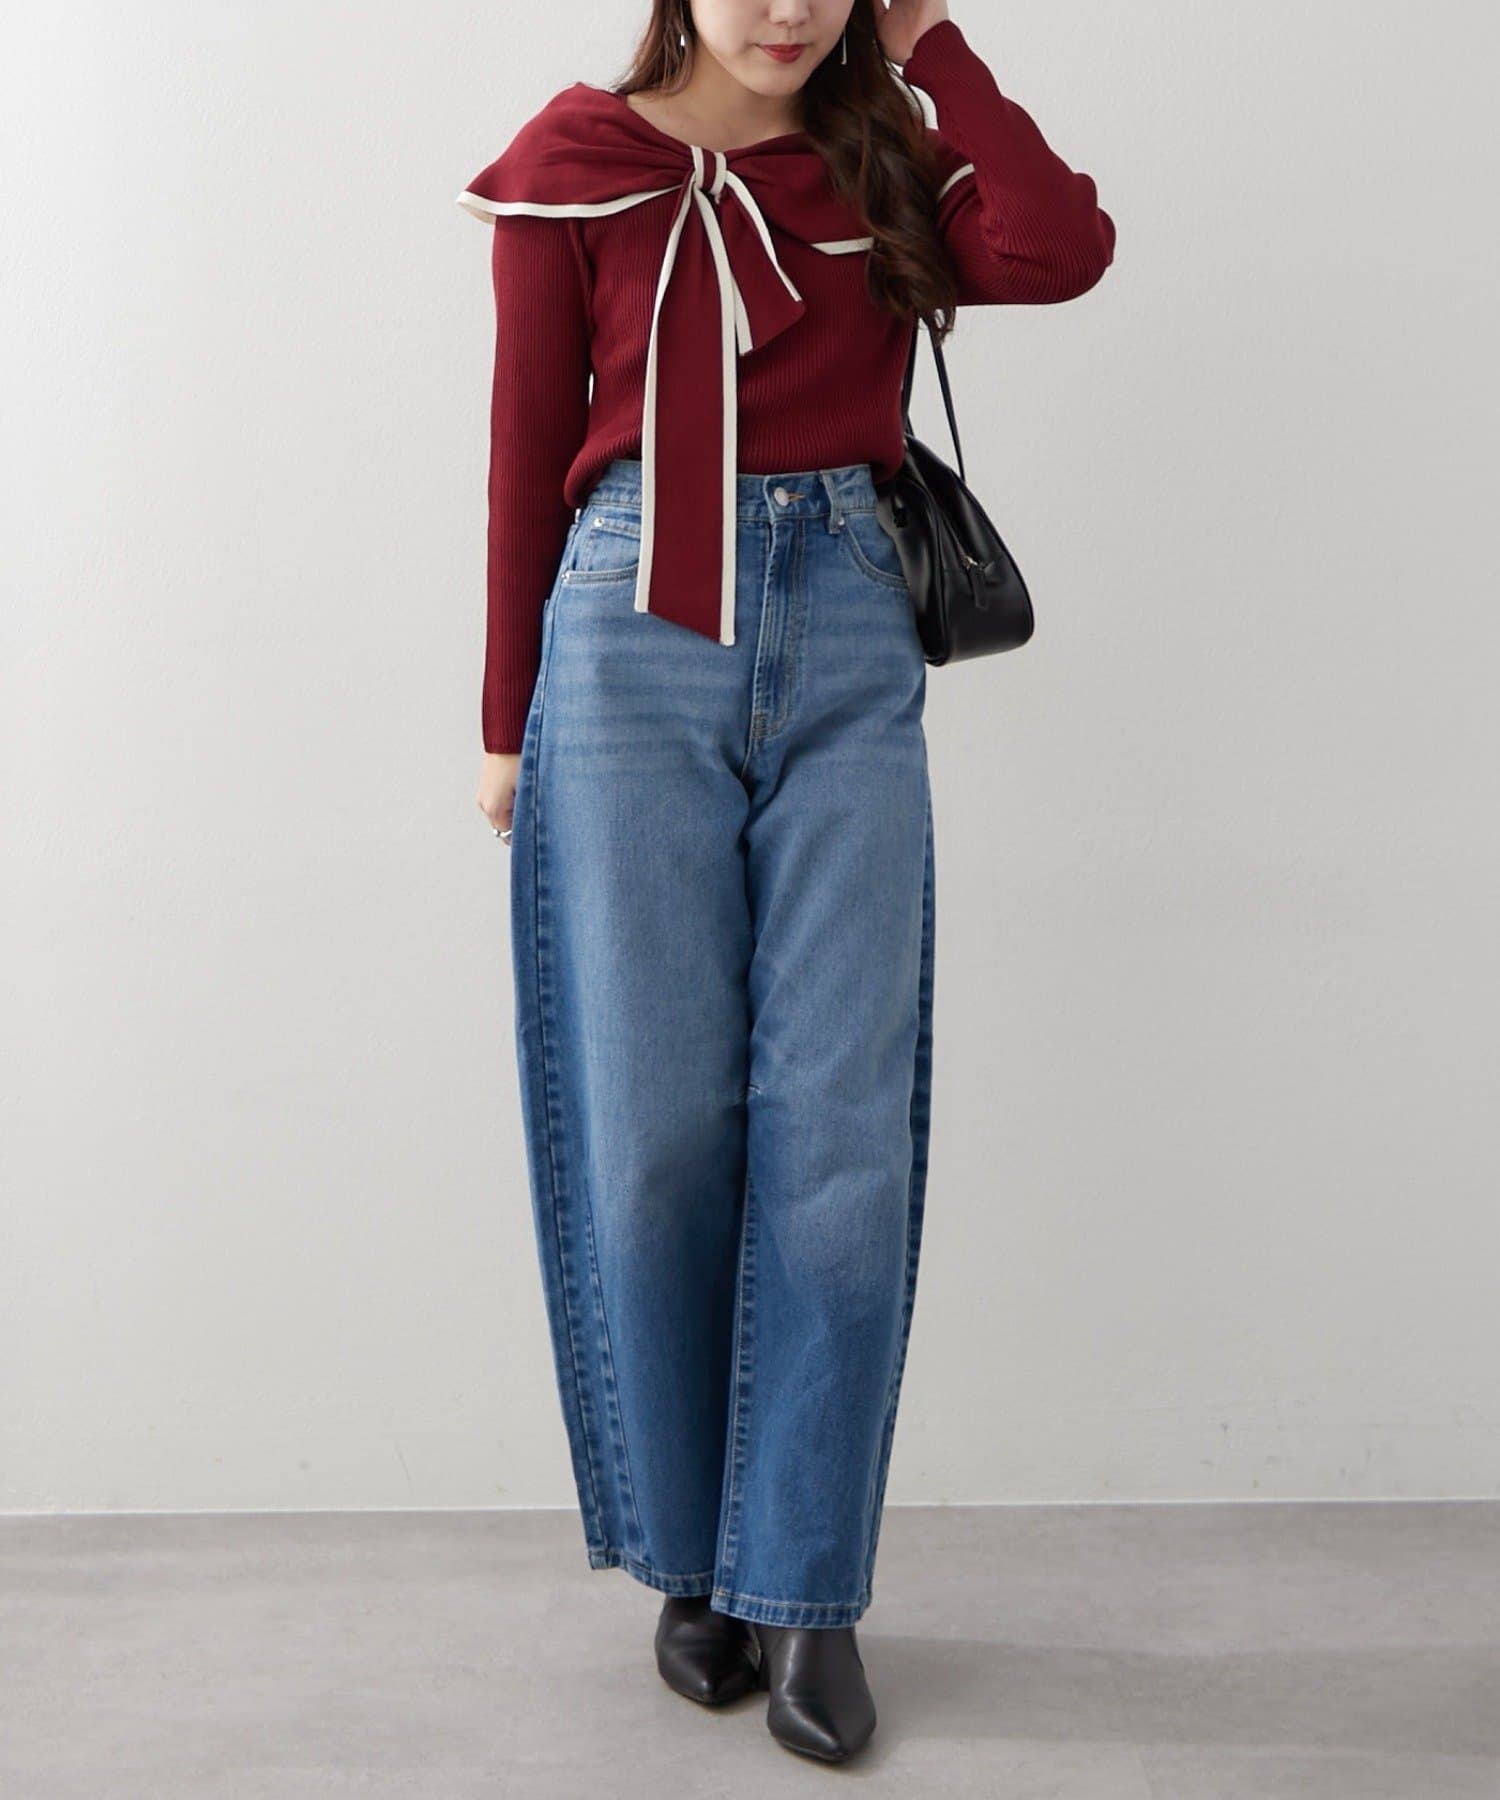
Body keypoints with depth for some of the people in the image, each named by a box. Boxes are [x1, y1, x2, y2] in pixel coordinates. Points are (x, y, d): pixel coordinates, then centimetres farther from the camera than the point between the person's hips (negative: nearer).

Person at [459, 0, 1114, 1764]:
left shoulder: (885, 159, 10)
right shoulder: (576, 166, 6)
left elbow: (1061, 248, -10)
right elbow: (529, 453, 7)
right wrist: (508, 722, 8)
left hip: (846, 649, 1)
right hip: (633, 648, -1)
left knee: (838, 1128, -3)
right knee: (657, 1125, 1)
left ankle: (803, 1585, 9)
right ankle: (693, 1563, 18)